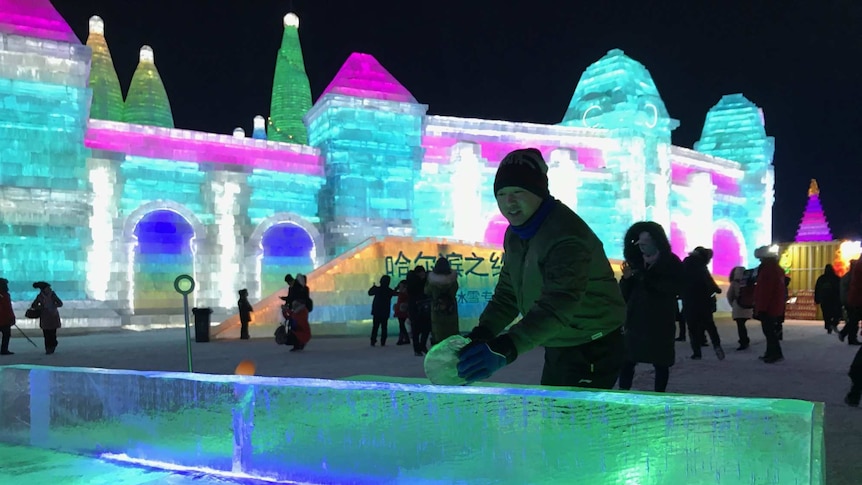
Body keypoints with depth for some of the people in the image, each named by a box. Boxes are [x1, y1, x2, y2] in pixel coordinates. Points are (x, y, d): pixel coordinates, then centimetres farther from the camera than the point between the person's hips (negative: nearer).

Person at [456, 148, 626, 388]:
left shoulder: (567, 235, -28)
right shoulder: (515, 234, 3)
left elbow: (559, 303, -41)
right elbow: (507, 294, 6)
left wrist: (506, 347, -52)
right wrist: (481, 334, -13)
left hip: (593, 350, -9)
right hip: (557, 348, 9)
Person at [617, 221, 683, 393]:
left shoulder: (671, 262, 0)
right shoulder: (636, 262, 11)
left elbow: (677, 288, -14)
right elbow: (624, 293, 12)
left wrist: (648, 280, -16)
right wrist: (627, 278, -9)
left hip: (660, 321, -3)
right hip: (636, 320, 3)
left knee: (660, 362, 3)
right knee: (627, 360, -4)